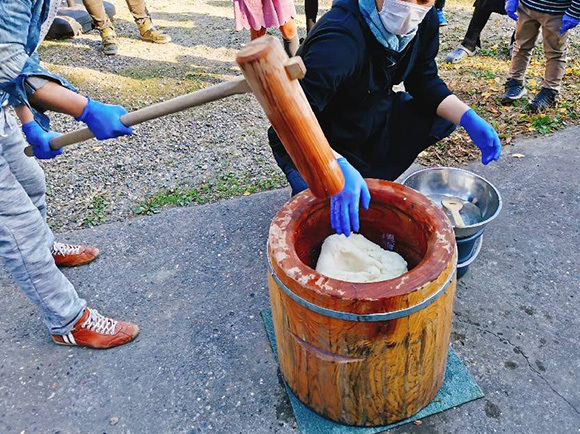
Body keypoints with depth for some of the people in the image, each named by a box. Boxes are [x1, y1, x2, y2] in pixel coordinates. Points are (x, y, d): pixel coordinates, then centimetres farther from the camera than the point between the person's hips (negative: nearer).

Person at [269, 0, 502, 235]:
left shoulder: (426, 21, -10)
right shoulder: (338, 40, -34)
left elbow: (424, 82, 0)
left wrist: (468, 118, -15)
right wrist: (338, 166, -53)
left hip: (373, 117, 7)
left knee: (445, 115, -6)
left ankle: (373, 175, 4)